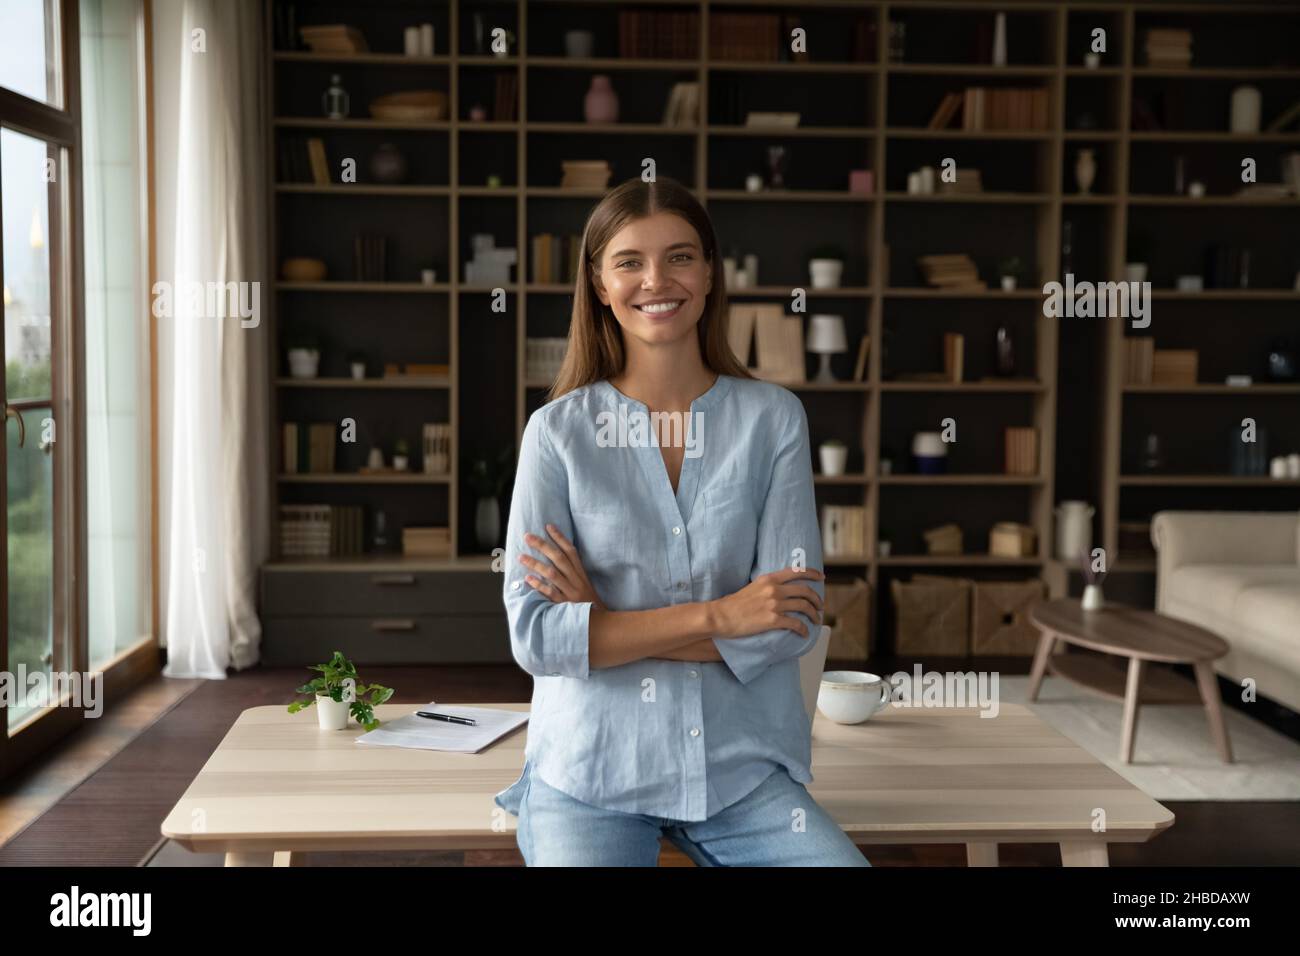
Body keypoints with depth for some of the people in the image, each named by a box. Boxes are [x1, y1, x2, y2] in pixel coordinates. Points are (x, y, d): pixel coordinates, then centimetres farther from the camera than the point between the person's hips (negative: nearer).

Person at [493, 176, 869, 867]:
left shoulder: (773, 417, 1)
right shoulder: (558, 430, -2)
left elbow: (793, 624, -7)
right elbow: (534, 637, -10)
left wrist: (605, 626, -11)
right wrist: (717, 616, -15)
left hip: (741, 766, 2)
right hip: (588, 771, -1)